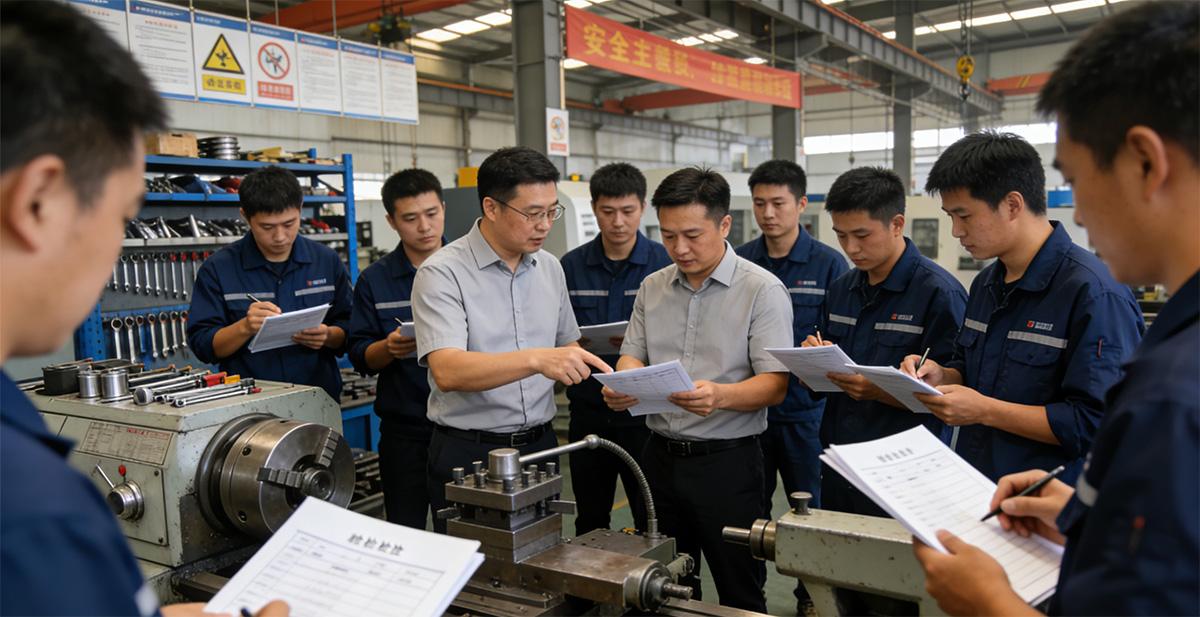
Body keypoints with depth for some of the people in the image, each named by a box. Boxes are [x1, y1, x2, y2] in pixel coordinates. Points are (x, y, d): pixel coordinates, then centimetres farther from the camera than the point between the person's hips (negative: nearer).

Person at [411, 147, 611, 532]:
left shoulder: (550, 268, 6)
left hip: (540, 444, 6)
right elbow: (447, 372, -27)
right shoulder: (442, 273, -14)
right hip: (468, 453, -5)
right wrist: (535, 360, -39)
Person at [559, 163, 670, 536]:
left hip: (643, 412, -2)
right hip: (588, 411, 3)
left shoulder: (665, 263, -4)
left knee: (653, 524, 7)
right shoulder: (571, 265, 4)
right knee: (589, 524, 16)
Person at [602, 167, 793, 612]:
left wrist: (720, 396, -34)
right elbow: (633, 355, 10)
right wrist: (621, 387, -14)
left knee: (739, 594, 8)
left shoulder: (762, 290, -10)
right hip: (661, 455, 5)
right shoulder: (652, 287, 6)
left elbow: (775, 386, -15)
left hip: (727, 460, -5)